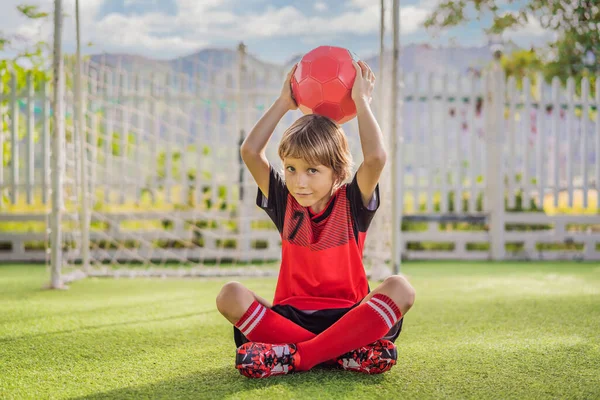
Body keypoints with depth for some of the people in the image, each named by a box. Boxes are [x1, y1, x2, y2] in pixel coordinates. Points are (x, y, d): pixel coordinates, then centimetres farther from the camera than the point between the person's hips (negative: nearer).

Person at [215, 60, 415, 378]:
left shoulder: (352, 203, 3)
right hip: (290, 315, 2)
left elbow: (376, 158, -16)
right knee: (230, 295, -25)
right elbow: (250, 152, 1)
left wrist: (361, 101, -5)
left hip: (345, 317, -2)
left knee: (400, 288, -30)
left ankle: (293, 356, -37)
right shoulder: (284, 203, 10)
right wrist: (284, 103, 7)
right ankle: (344, 353, -32)